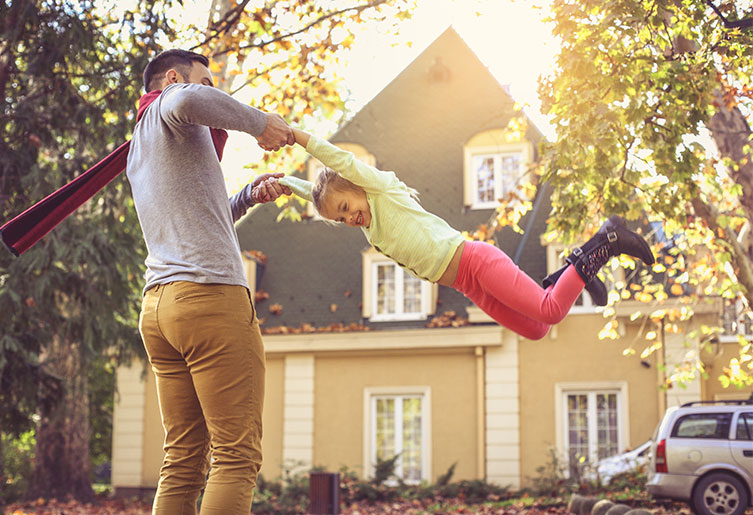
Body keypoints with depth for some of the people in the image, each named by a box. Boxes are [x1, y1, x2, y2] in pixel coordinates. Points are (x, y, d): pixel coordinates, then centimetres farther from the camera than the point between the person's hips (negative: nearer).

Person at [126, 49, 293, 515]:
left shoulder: (139, 152, 31)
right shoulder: (168, 104, 5)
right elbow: (187, 102, -22)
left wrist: (251, 196, 26)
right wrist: (260, 122, -11)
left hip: (158, 303, 9)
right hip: (210, 294, -9)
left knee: (183, 460, 5)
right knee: (237, 456, -10)